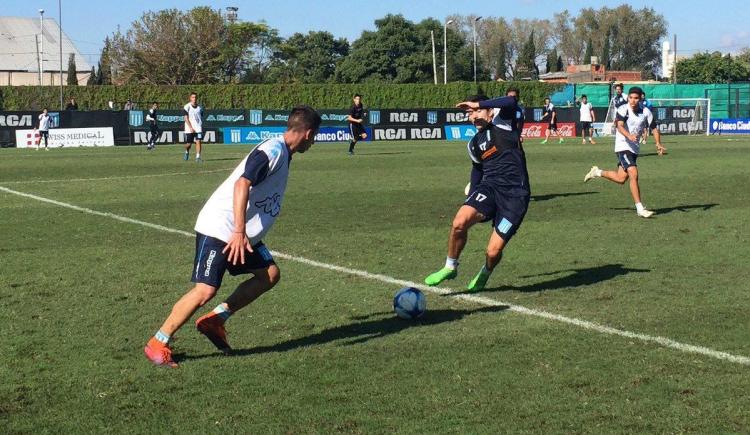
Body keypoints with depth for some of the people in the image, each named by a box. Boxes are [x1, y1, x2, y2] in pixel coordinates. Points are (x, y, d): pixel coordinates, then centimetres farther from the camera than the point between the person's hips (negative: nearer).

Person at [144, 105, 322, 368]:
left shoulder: (282, 153, 14)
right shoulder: (273, 150, -17)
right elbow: (242, 184, -29)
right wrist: (239, 232, -32)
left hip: (242, 233, 10)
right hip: (219, 229, -10)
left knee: (270, 274, 5)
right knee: (205, 290, -15)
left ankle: (215, 320, 9)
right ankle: (157, 344, -3)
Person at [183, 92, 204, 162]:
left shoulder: (199, 107, 10)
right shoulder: (187, 107, -3)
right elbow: (186, 118, -7)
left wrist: (202, 127, 9)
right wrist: (190, 127, -15)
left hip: (198, 128, 2)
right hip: (189, 128, -2)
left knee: (198, 141, -12)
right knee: (189, 144, 3)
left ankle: (198, 157, -12)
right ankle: (187, 152, 35)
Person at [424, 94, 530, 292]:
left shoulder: (501, 122, 0)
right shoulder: (474, 144, 18)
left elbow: (511, 102, -21)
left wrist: (479, 104, -20)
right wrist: (471, 199, 31)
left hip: (515, 195, -5)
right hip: (489, 187, 5)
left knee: (494, 251, -10)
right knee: (459, 222, -24)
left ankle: (485, 274, 26)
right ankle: (450, 267, 0)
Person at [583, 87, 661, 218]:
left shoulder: (646, 112, -1)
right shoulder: (623, 109, -14)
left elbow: (654, 128, 6)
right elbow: (619, 126, -29)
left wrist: (658, 143, -10)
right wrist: (629, 136, -48)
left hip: (635, 148, 6)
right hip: (623, 146, -6)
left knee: (621, 179, 11)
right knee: (634, 175, -19)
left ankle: (597, 172, 37)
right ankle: (640, 208, -14)